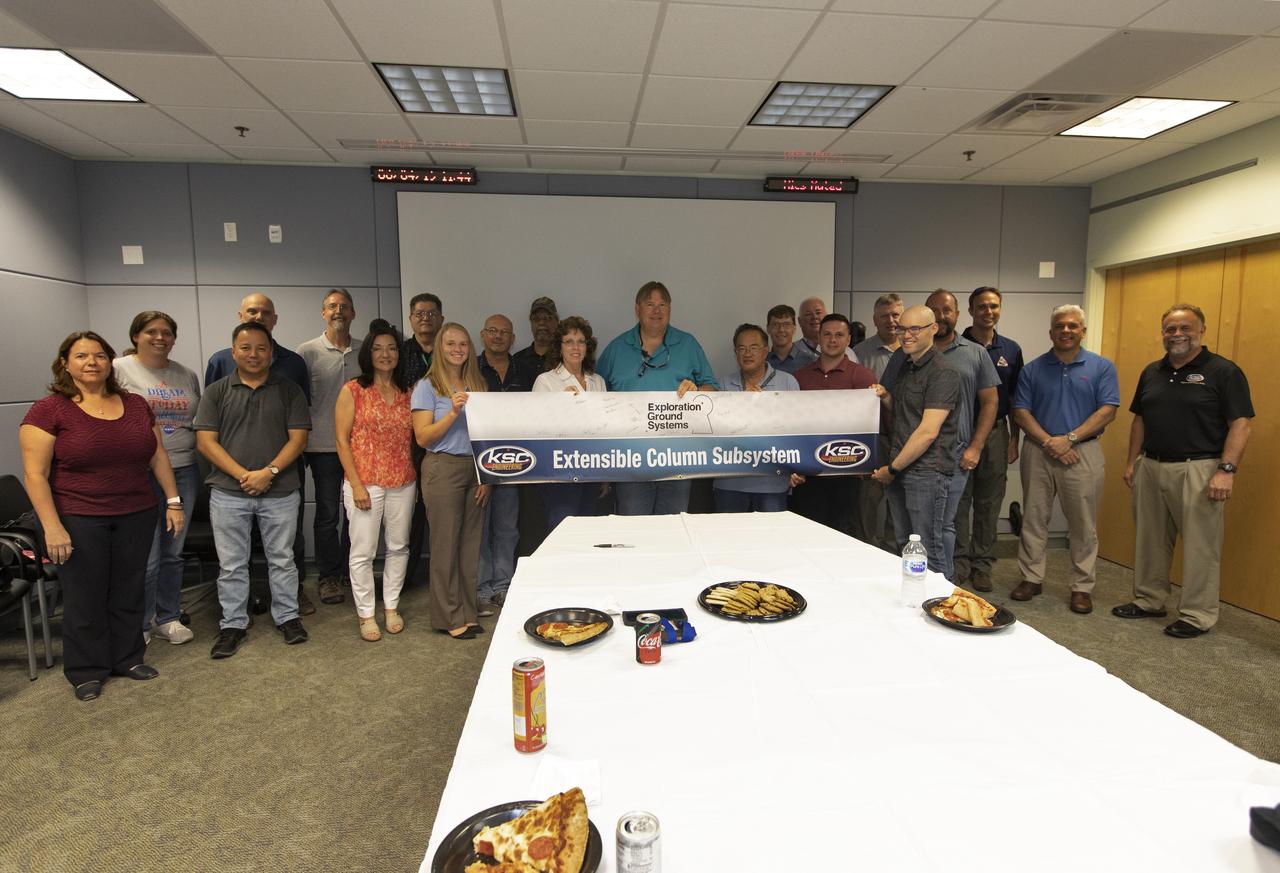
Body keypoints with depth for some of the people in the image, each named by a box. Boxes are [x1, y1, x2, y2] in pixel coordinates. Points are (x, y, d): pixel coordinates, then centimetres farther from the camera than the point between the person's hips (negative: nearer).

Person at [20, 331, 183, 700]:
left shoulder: (136, 404, 6)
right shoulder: (48, 410, -8)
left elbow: (158, 456, 11)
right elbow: (35, 474, -10)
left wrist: (173, 500, 7)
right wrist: (52, 527, -15)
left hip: (136, 516, 4)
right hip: (78, 521, -4)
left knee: (128, 594, 14)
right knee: (85, 599, 8)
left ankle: (129, 658, 30)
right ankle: (86, 671, 25)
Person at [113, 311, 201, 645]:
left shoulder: (187, 375, 12)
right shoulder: (119, 369, -1)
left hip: (184, 471, 4)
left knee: (174, 552, 12)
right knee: (146, 557, -2)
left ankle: (168, 618, 25)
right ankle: (138, 626, 16)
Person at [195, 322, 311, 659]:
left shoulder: (289, 390, 3)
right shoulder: (216, 392, 5)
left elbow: (298, 438, -3)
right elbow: (205, 441, -1)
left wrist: (269, 472, -15)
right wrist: (242, 475, -12)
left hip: (280, 491, 0)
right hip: (228, 492, 1)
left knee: (282, 559, 10)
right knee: (231, 564, 9)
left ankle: (287, 617, 24)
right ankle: (233, 624, 23)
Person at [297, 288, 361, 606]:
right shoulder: (308, 351, 1)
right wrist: (300, 442, -4)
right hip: (324, 445, -2)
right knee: (327, 513, 5)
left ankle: (353, 572, 23)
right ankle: (328, 576, 17)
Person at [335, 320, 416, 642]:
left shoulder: (407, 392, 9)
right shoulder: (352, 391, -2)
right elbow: (342, 440, -5)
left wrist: (417, 479, 4)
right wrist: (356, 484, -11)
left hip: (403, 483, 4)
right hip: (365, 483, -3)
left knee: (399, 546, 11)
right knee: (363, 551, 4)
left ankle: (391, 606, 27)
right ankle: (365, 614, 18)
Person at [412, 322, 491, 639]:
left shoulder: (478, 385, 13)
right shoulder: (428, 386, -1)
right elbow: (423, 437, -7)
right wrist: (453, 413, -18)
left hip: (476, 470, 4)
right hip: (443, 469, -4)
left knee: (471, 542, 6)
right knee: (446, 543, 1)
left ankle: (468, 612, 17)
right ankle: (449, 617, 12)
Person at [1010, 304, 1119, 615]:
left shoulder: (1102, 367, 5)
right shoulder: (1032, 369, 7)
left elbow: (1108, 411, -4)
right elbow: (1020, 412, 1)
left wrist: (1069, 439, -14)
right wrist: (1049, 442, -11)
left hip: (1083, 453, -1)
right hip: (1038, 452, 1)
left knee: (1083, 524, 4)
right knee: (1033, 519, 7)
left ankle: (1082, 587, 15)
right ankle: (1031, 578, 19)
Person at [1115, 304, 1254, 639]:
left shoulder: (1223, 372, -5)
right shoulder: (1152, 372, 12)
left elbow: (1241, 423, -10)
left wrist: (1227, 469, -18)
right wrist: (1132, 462, 11)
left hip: (1198, 470, -6)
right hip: (1150, 467, 6)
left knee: (1200, 545, 1)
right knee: (1150, 539, 13)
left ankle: (1197, 615, 12)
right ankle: (1148, 601, 26)